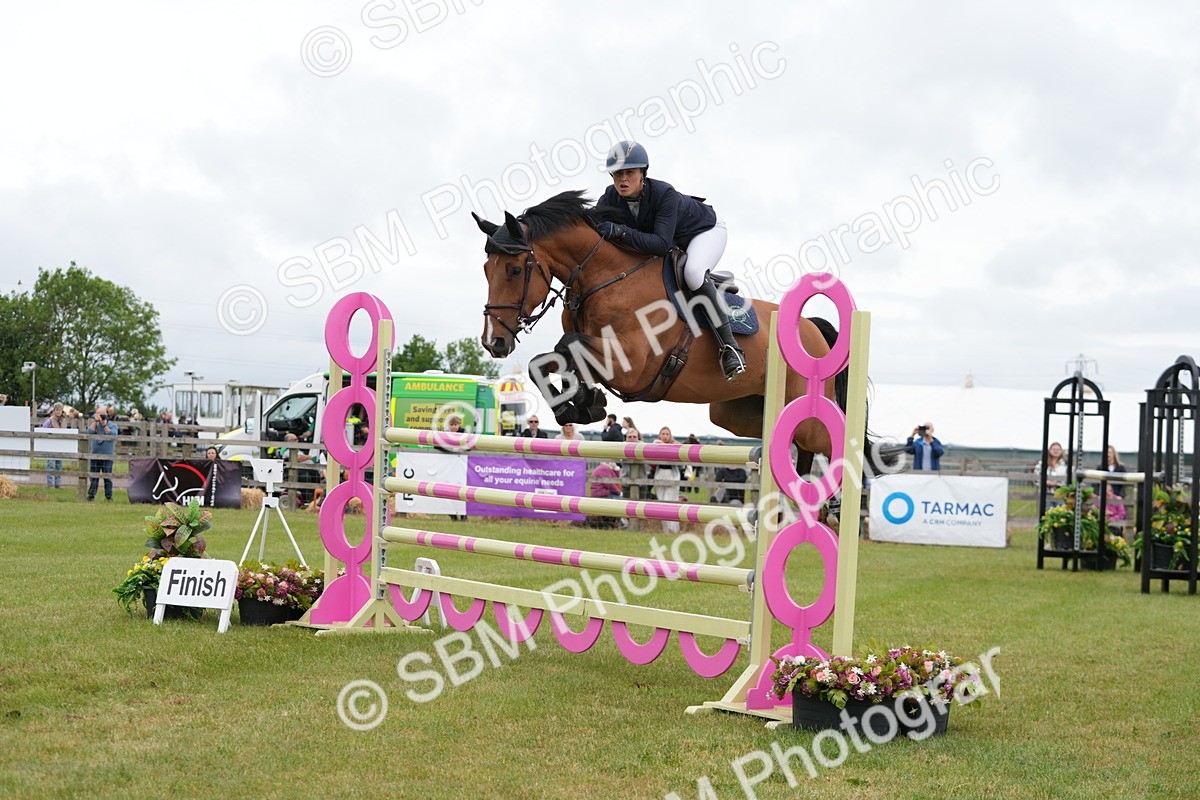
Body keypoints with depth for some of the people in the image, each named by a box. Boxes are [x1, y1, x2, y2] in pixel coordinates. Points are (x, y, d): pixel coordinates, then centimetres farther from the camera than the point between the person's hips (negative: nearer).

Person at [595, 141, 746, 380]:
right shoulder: (611, 198, -22)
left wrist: (620, 232, -56)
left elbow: (662, 244, -47)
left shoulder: (664, 194, -39)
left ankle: (729, 345, -30)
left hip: (705, 229, -7)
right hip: (673, 241, 7)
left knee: (693, 272, -36)